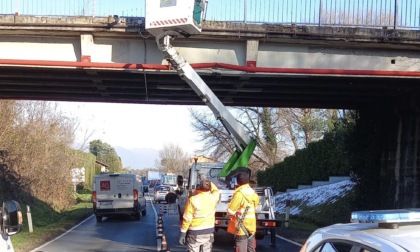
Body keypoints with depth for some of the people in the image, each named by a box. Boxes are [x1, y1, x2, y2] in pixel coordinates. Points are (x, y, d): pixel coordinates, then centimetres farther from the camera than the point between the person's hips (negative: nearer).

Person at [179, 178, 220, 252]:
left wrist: (183, 233, -7)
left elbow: (187, 218, -15)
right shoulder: (213, 198, -6)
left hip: (195, 232, -4)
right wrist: (207, 181, 26)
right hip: (209, 231, 4)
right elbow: (216, 190, 21)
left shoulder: (193, 200, -18)